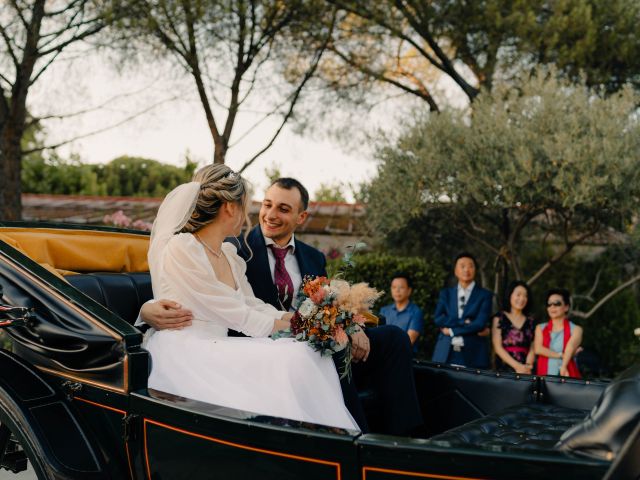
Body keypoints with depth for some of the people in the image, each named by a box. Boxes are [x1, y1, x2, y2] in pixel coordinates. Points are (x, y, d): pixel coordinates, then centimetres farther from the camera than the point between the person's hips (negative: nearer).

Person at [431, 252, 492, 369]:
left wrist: (452, 330, -5)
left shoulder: (485, 295, 6)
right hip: (445, 354, 2)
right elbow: (438, 319, 1)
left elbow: (480, 323, -7)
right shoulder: (445, 293, 15)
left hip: (473, 355, -2)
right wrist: (464, 322, -9)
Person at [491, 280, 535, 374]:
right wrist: (517, 366, -11)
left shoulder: (530, 321, 12)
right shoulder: (499, 318, 4)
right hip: (504, 369, -2)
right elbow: (497, 347, -3)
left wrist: (527, 366, -10)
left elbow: (532, 348, 7)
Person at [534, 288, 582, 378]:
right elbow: (537, 349, -1)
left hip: (567, 376, -2)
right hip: (544, 375, 2)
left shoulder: (576, 329, 6)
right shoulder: (540, 328, 15)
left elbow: (570, 347, -12)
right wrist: (561, 355, -10)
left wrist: (563, 367, -28)